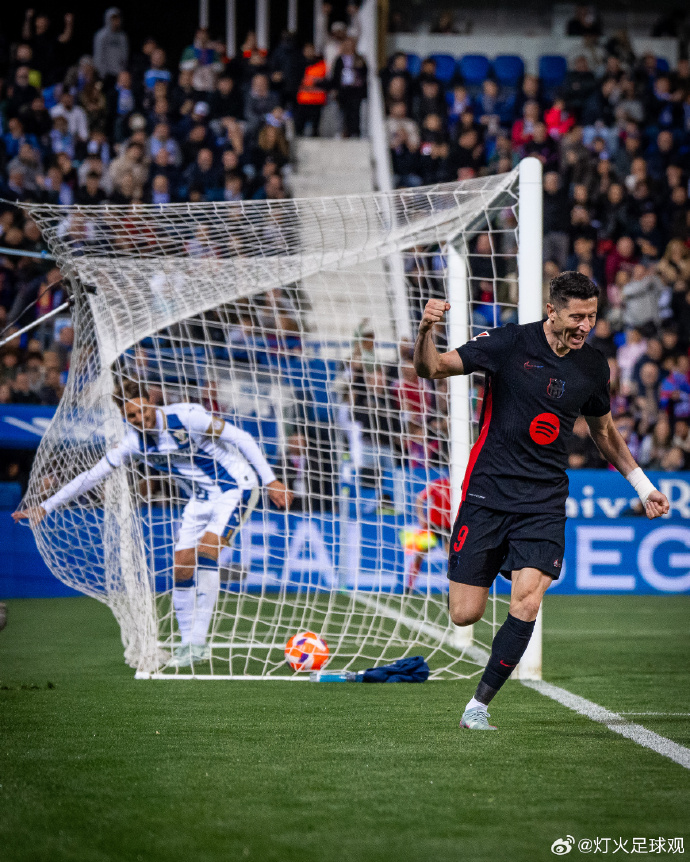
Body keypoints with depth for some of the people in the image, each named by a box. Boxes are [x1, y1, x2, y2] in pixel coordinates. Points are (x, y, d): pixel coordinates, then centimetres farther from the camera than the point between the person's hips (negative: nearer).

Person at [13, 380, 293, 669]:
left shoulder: (185, 417, -22)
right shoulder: (133, 443, -7)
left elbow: (241, 438, -15)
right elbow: (91, 476, -4)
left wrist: (270, 480, -15)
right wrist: (46, 507, -8)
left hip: (236, 487, -6)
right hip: (200, 499, 6)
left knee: (206, 549, -23)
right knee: (181, 566, -3)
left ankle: (197, 642, -23)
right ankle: (189, 644, 8)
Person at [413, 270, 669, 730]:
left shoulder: (594, 366, 4)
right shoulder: (509, 343, -9)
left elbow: (604, 430, 22)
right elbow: (432, 369, -11)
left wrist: (643, 486, 24)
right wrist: (426, 331, -32)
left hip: (543, 502, 2)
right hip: (488, 492, -2)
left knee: (527, 605, -19)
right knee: (465, 615, -3)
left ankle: (479, 705, -5)